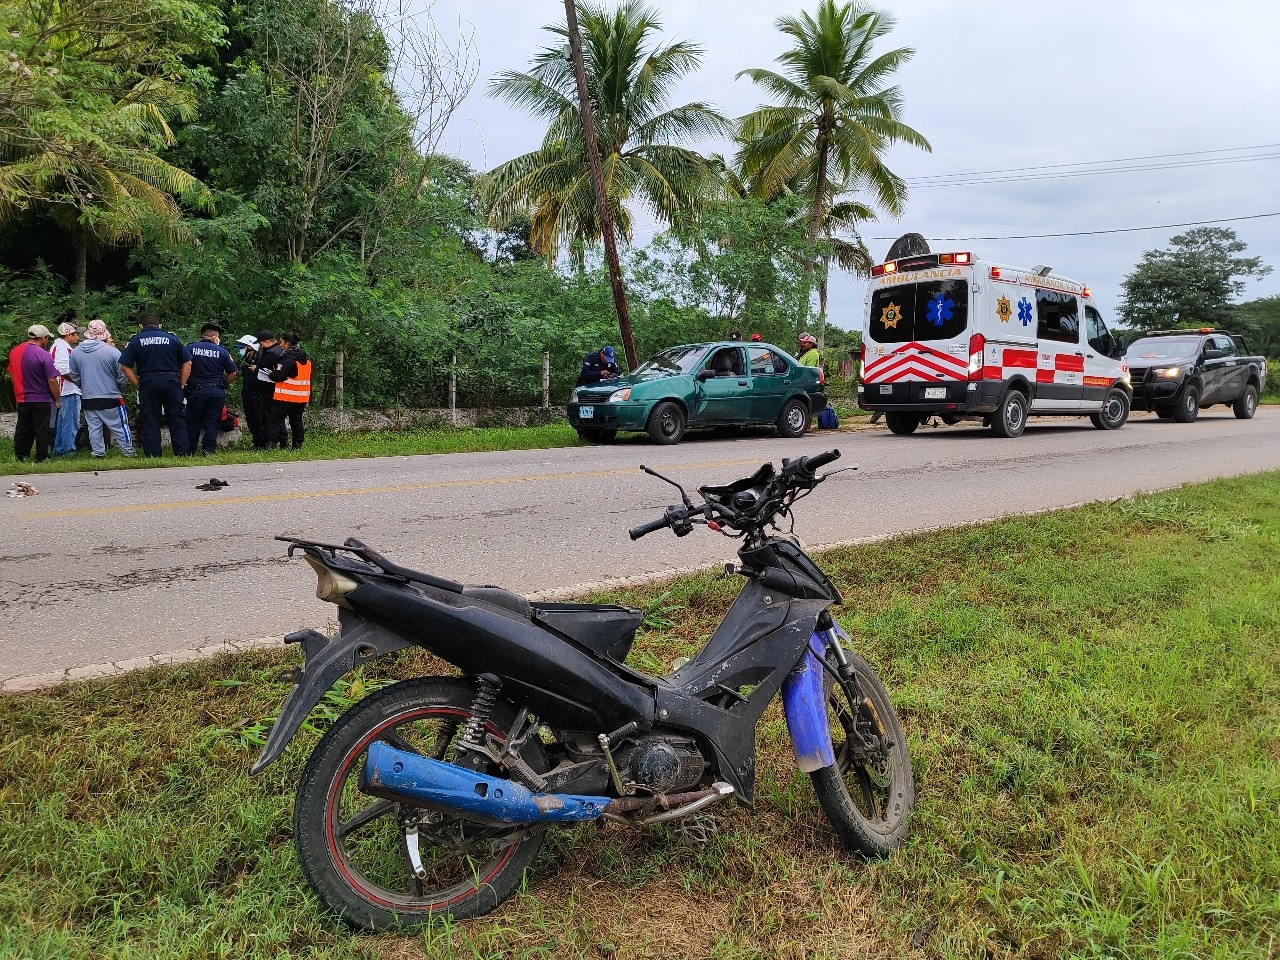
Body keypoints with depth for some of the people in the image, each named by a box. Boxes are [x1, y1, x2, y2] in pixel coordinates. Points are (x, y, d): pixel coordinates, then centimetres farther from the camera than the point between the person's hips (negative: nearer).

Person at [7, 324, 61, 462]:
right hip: (42, 400, -6)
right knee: (43, 430, 1)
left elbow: (12, 374, 15)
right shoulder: (43, 355, -17)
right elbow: (52, 381, -18)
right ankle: (42, 459, 3)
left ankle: (19, 456, 19)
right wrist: (58, 399, -8)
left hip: (22, 399, 6)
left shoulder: (14, 352, 5)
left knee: (23, 430, 14)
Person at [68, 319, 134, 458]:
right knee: (119, 428, 3)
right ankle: (128, 453, 6)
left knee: (94, 428, 10)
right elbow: (121, 378, -6)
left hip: (88, 400, 3)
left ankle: (98, 454, 12)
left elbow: (74, 378, 9)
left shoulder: (75, 352, 0)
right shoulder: (112, 352, -13)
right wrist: (121, 391, 12)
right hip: (111, 398, -3)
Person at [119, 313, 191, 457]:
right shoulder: (172, 338, 9)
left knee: (149, 422, 5)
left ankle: (153, 455, 4)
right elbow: (187, 363, 5)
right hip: (172, 382, 1)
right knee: (176, 421, 5)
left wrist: (138, 385, 3)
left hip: (148, 382, 0)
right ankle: (182, 453, 2)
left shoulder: (135, 340, 7)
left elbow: (125, 366, 0)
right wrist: (181, 384, 7)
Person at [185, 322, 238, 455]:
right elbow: (233, 373, 0)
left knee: (193, 423, 10)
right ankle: (210, 450, 2)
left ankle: (189, 451, 14)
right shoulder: (222, 351, -1)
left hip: (196, 391, 0)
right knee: (212, 422, 6)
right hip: (217, 392, 0)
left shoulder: (190, 348, -1)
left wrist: (186, 383, 9)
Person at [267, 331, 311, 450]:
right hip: (301, 397, 8)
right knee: (296, 421, 12)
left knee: (275, 419, -1)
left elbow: (279, 376, -19)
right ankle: (298, 444, 12)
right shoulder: (306, 359, 12)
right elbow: (308, 378, 18)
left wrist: (271, 374, 0)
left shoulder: (288, 359, -15)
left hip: (285, 397, -8)